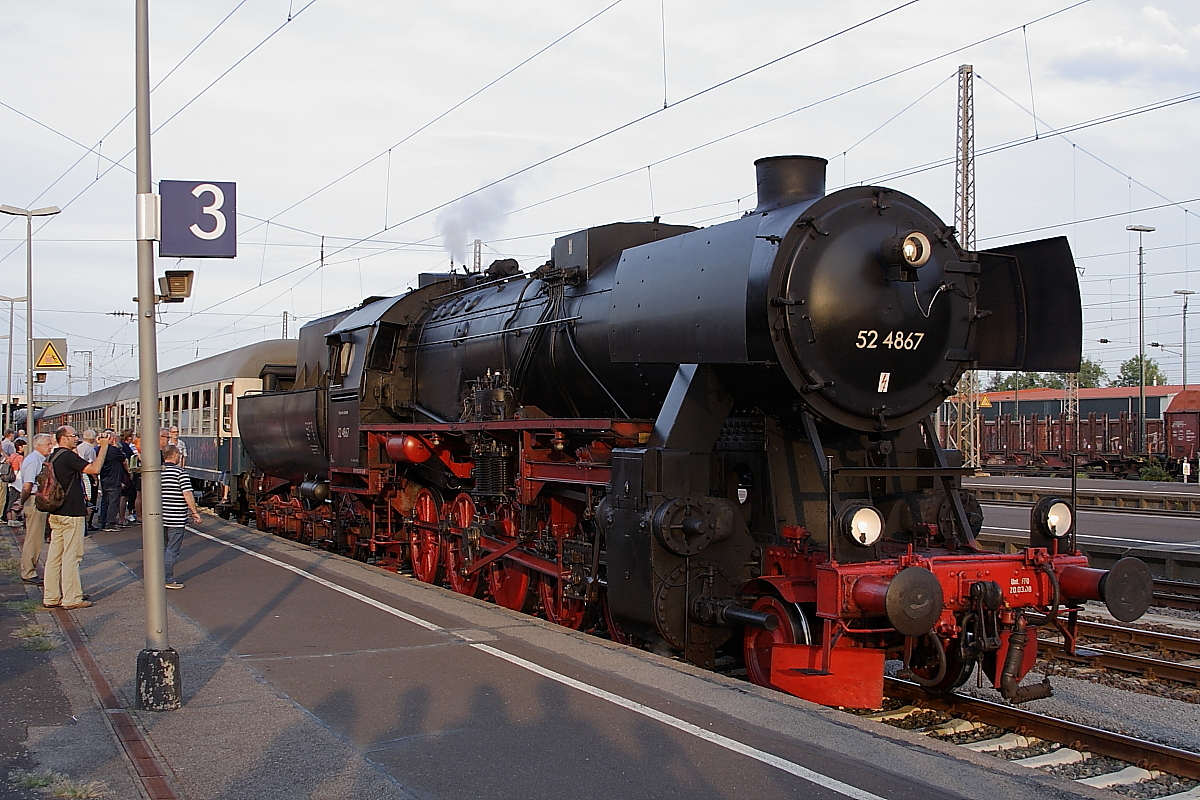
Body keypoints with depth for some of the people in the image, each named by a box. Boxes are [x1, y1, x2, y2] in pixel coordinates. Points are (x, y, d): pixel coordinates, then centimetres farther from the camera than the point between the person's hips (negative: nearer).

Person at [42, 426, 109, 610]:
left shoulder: (51, 457, 14)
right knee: (71, 556, -4)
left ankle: (51, 596, 14)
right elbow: (94, 469, -26)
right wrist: (103, 448, -16)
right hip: (71, 513, -9)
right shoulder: (68, 456, -15)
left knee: (54, 555, 10)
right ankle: (71, 598, 0)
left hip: (56, 513, 9)